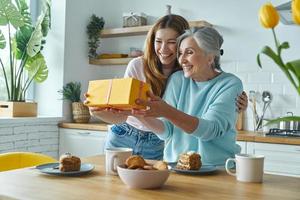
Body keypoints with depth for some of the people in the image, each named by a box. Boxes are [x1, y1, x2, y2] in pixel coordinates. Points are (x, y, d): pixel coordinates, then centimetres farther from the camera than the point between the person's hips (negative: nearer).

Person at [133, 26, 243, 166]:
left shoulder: (230, 84, -5)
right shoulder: (177, 79, 5)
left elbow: (211, 130, -19)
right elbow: (166, 131, 0)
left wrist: (167, 112, -30)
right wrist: (141, 115, -18)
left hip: (217, 169, -2)